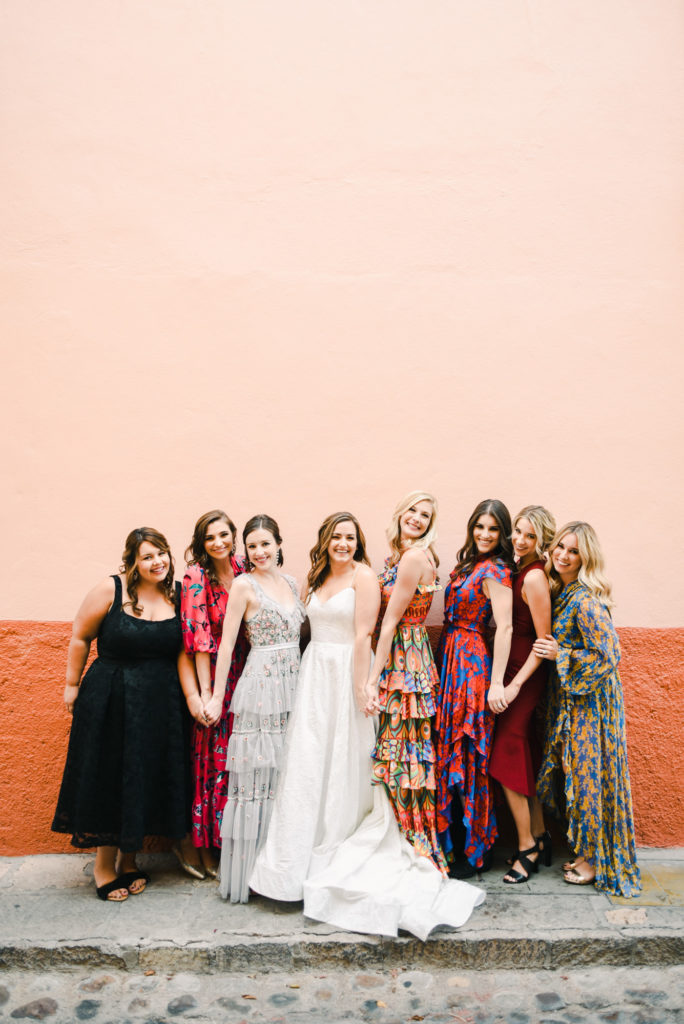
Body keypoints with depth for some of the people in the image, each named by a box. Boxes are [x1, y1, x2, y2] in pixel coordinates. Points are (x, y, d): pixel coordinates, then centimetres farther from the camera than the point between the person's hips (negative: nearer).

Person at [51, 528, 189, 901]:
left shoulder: (177, 594, -1)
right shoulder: (110, 590, -11)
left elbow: (182, 647, 8)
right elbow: (80, 637, -1)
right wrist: (73, 684, 4)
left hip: (161, 703, 3)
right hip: (110, 701, -3)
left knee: (146, 780, 12)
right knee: (108, 780, 8)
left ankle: (128, 860, 32)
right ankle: (105, 862, 28)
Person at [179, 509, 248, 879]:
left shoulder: (241, 569, 5)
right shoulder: (196, 576, -11)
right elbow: (200, 636, -14)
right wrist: (203, 693, -14)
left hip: (240, 675, 5)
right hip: (209, 676, -5)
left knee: (231, 758, 9)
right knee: (209, 758, 4)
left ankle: (210, 847, 25)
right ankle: (197, 845, 22)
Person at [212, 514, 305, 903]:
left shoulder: (291, 582, 12)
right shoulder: (244, 584, -5)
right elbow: (227, 643, -6)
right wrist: (217, 696, -8)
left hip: (294, 685, 6)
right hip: (261, 686, -6)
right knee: (258, 776, 0)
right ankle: (250, 871, 12)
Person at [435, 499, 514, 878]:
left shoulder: (495, 571, -12)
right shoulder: (469, 561, 14)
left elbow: (504, 628, -18)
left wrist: (497, 682, -21)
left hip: (471, 662, -8)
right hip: (451, 658, 8)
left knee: (467, 754, -1)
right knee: (449, 749, 13)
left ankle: (475, 851, 13)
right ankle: (453, 839, 26)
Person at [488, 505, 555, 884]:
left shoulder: (534, 576, -18)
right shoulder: (518, 567, 8)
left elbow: (544, 640, -18)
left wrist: (515, 685, -17)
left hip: (525, 673, -8)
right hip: (514, 670, 8)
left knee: (508, 757, -1)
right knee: (525, 755, 15)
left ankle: (527, 847, 12)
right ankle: (539, 836, 29)